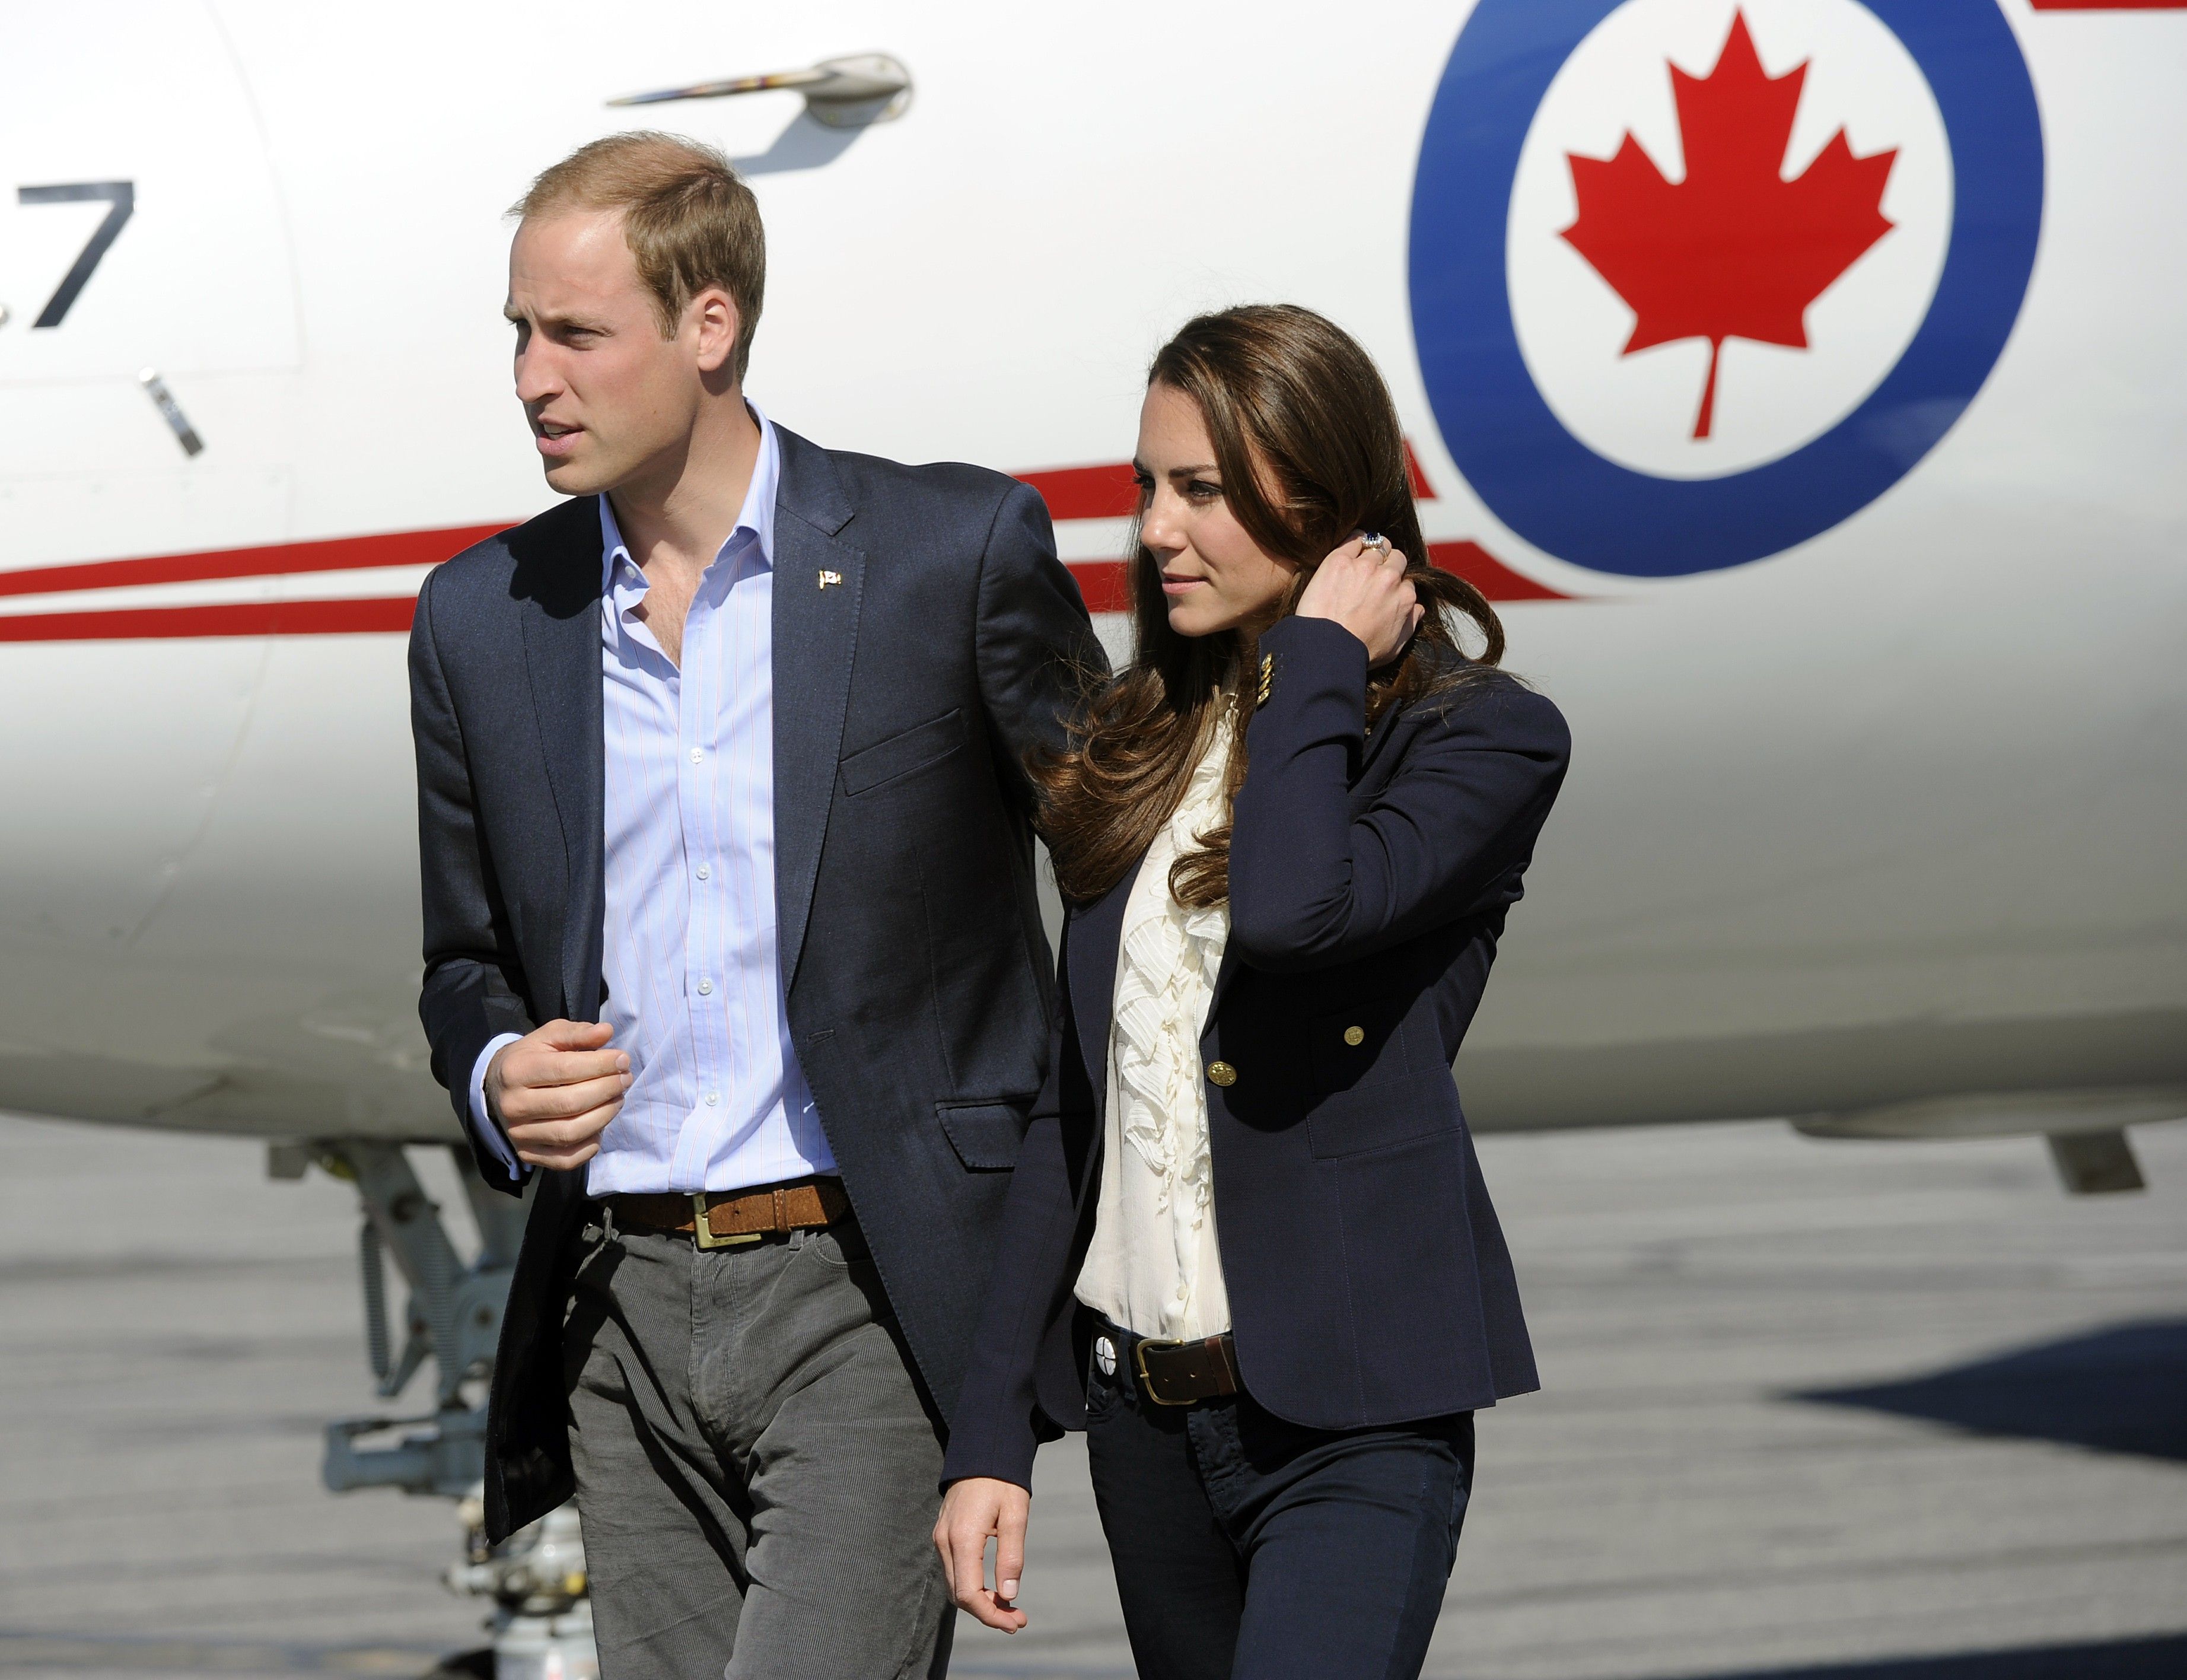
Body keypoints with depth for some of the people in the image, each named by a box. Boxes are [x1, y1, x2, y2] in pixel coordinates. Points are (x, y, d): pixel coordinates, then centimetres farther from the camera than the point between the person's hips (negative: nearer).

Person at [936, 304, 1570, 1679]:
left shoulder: (1485, 739, -5)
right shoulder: (1142, 749, 13)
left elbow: (1298, 910, -27)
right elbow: (1076, 1106, 14)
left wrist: (1319, 663, -11)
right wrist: (992, 1432, 10)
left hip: (1349, 1420, -7)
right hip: (1143, 1411, 7)